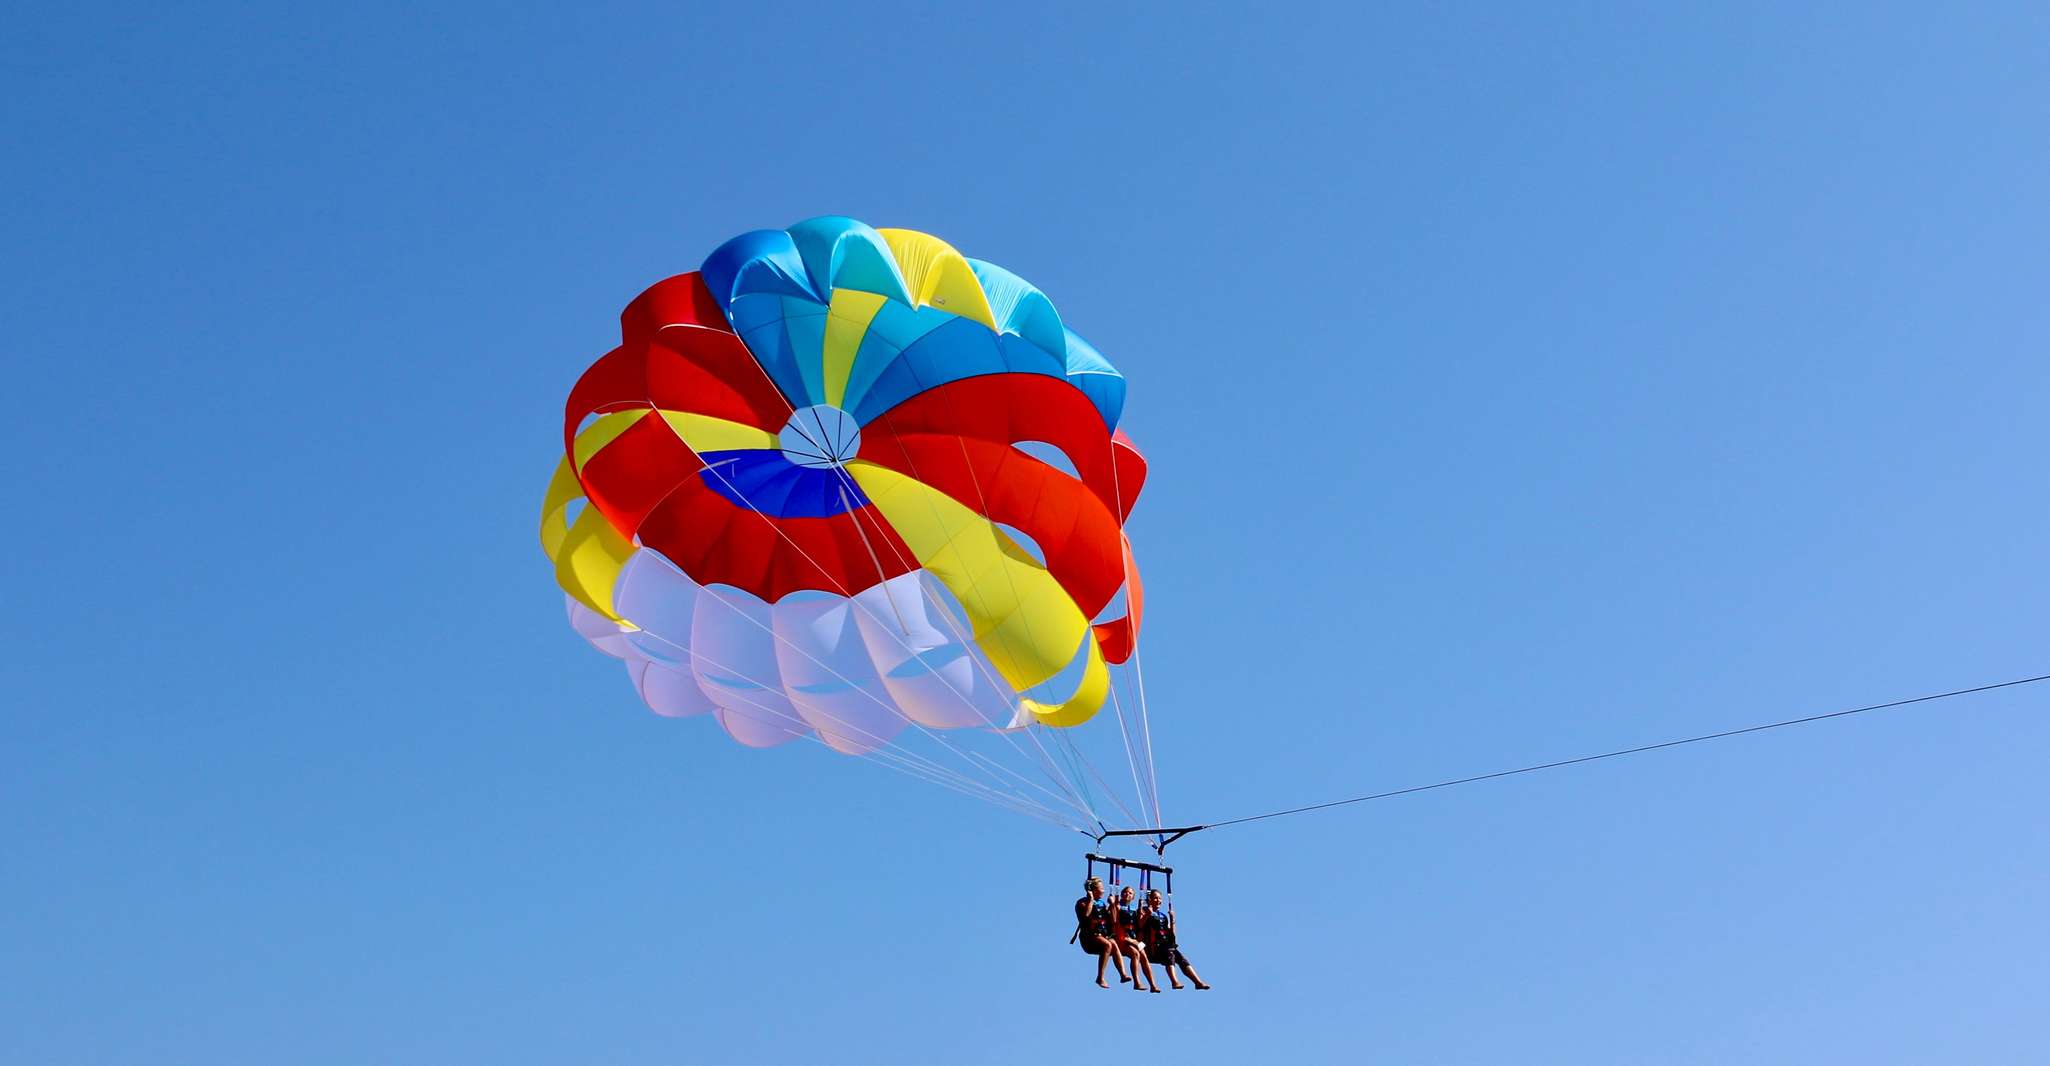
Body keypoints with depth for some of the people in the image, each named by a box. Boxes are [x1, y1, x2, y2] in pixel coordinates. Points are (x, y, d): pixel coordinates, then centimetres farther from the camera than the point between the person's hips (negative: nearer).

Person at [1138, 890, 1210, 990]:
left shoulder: (1163, 915, 23)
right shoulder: (1145, 912, 7)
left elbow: (1171, 934, 19)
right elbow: (1139, 925, -13)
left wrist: (1172, 919, 10)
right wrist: (1147, 915, -21)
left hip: (1167, 945, 6)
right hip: (1152, 947, -6)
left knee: (1182, 959, -15)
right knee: (1169, 953, -33)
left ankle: (1198, 982, -24)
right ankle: (1174, 982, -48)